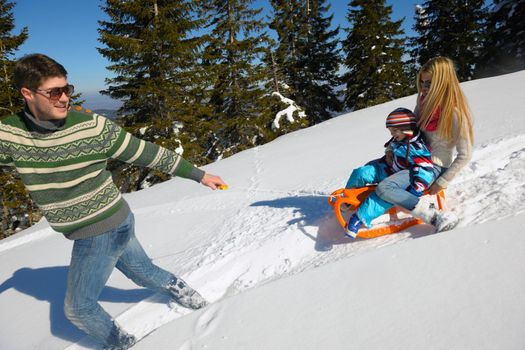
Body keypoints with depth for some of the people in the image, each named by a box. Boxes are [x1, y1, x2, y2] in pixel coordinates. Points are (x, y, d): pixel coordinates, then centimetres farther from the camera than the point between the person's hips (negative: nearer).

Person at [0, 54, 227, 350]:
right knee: (144, 273, 25)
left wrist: (198, 175, -7)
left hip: (104, 232, -4)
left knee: (79, 308, 14)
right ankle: (184, 293, 50)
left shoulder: (93, 127, -20)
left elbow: (148, 153, -12)